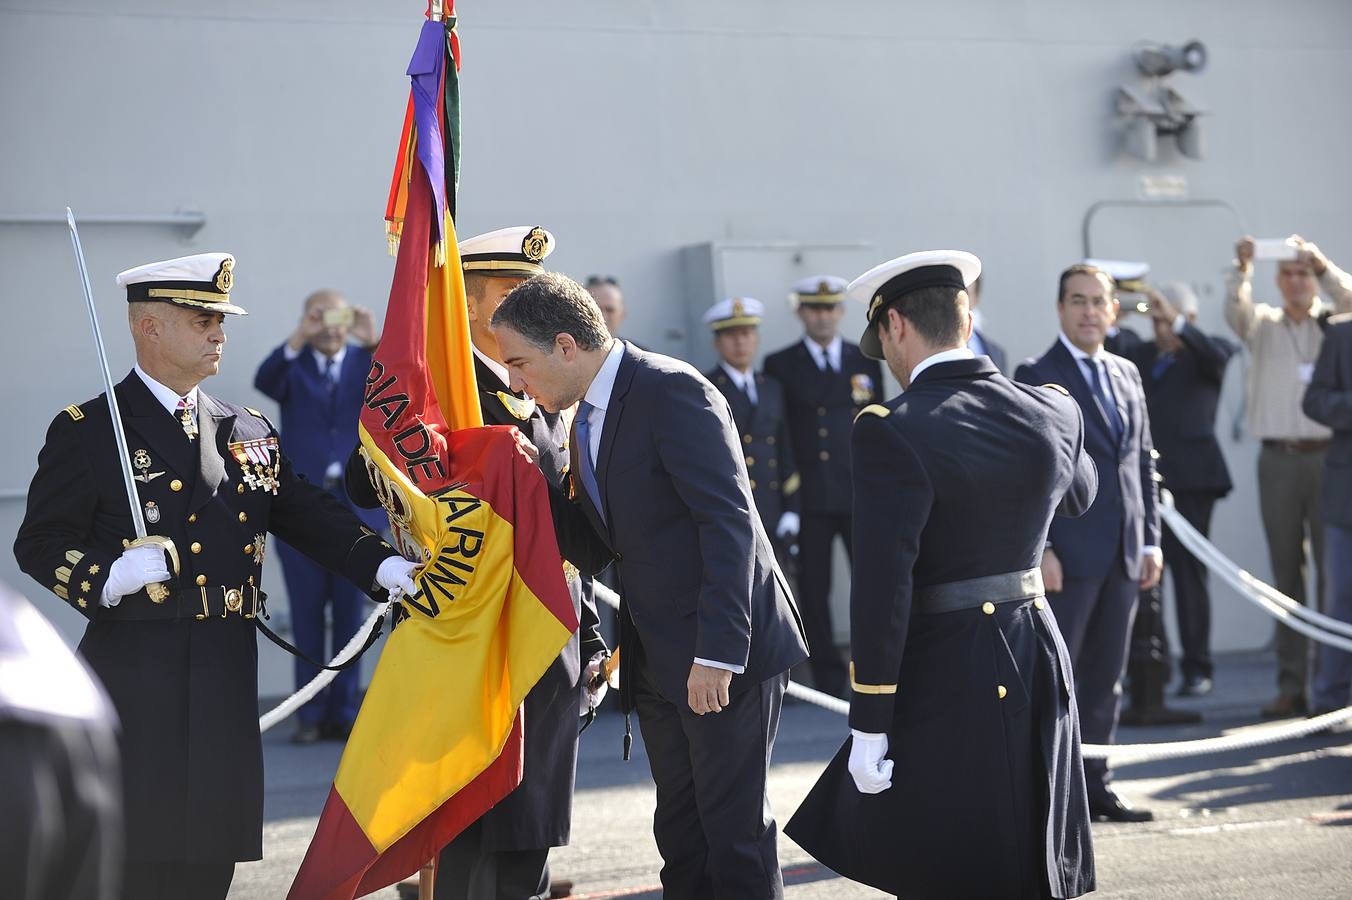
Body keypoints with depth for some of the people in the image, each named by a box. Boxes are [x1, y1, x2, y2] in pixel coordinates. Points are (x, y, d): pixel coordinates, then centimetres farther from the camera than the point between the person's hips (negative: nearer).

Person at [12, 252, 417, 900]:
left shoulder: (247, 433, 15)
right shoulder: (86, 432, -2)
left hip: (227, 676, 5)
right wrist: (109, 577, -22)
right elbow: (40, 544, -5)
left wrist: (385, 566, -4)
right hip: (136, 675, -5)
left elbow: (313, 517, 11)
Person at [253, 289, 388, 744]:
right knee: (307, 616, 3)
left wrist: (375, 343, -25)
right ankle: (310, 715, 7)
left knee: (350, 615, 4)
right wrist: (298, 340, -31)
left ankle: (343, 713, 10)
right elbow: (264, 382, -17)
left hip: (357, 505, 1)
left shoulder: (367, 363, 8)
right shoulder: (293, 366, 5)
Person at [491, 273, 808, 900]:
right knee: (681, 834, 13)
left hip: (722, 656, -9)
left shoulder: (673, 391, -16)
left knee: (734, 832, -3)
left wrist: (718, 652, -25)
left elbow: (729, 522, -21)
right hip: (658, 661, 9)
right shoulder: (588, 418, 13)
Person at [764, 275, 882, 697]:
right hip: (808, 498, -1)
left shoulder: (866, 363, 11)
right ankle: (828, 677, 10)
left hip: (861, 494, 1)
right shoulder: (779, 366, 5)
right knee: (813, 590, 1)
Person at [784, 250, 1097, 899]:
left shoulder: (892, 432, -16)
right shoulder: (1053, 413, 2)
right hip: (1037, 657, 6)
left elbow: (881, 586, -19)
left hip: (944, 677, -6)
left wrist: (868, 726, -15)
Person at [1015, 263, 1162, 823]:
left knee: (1105, 680, 10)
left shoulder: (1127, 375, 15)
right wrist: (1038, 549, -16)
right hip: (1067, 555, -6)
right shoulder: (1037, 377, -5)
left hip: (1124, 556, 7)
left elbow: (1142, 462, 17)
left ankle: (1092, 787, 17)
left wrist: (1150, 540, 10)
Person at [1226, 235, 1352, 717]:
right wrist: (1242, 269, -25)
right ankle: (1291, 684, 3)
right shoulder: (1263, 325, 12)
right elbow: (1236, 311, -8)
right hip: (1277, 460, 1)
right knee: (1286, 573, 2)